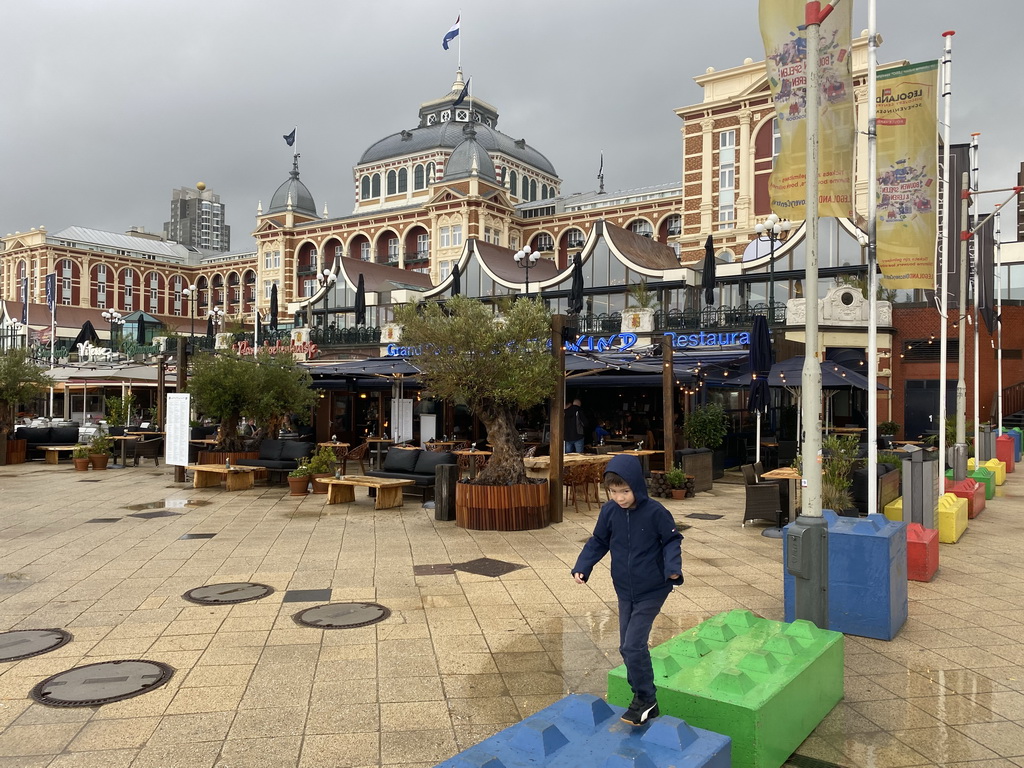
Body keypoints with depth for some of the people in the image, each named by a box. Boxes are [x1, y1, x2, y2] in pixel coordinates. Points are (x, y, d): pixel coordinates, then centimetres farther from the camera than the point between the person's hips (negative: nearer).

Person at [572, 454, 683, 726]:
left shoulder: (654, 512, -18)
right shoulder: (609, 512, -7)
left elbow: (672, 540, -6)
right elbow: (598, 542, 6)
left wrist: (672, 567, -23)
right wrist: (582, 567, -6)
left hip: (652, 591, -5)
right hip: (625, 591, 5)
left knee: (633, 645, -11)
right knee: (628, 647, 10)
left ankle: (644, 699, 10)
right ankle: (647, 703, 27)